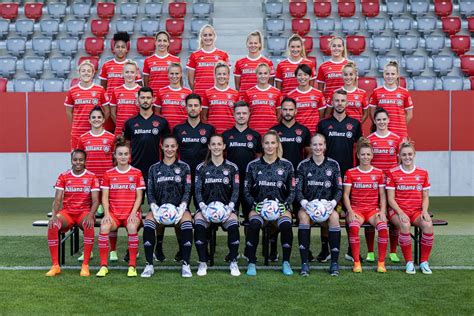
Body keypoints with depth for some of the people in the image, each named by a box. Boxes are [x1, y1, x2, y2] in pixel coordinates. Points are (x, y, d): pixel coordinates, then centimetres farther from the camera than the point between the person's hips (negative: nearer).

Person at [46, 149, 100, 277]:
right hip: (67, 212, 2)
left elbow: (95, 201, -4)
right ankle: (55, 266, -23)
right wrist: (54, 215, -19)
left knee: (89, 226, -37)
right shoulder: (63, 176, 6)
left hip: (85, 211, -2)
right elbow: (57, 199, 0)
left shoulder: (92, 177, 2)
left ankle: (85, 265, -30)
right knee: (52, 226, -30)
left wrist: (90, 215, -23)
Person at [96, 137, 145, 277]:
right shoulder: (108, 174, 9)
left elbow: (139, 197, 3)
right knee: (104, 227, -31)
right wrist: (106, 214, -10)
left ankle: (132, 265, -22)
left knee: (132, 227, -35)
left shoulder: (136, 173, 6)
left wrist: (133, 213, -12)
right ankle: (104, 265, -20)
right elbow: (105, 197, 6)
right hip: (113, 212, 1)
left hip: (131, 212, -1)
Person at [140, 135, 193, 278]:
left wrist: (182, 207, -13)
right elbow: (150, 192, 9)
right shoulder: (154, 168, 15)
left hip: (179, 207, -1)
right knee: (148, 223, -31)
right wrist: (154, 207, -10)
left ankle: (186, 265, -26)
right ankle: (149, 265, -23)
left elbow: (187, 191, 4)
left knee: (187, 223, -34)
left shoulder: (184, 167, 11)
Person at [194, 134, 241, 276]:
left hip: (226, 207, 0)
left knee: (233, 225, -32)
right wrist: (203, 207, -13)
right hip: (206, 206, 0)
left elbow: (236, 190, 4)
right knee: (199, 225, -32)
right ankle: (202, 263, -16)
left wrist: (230, 207, -13)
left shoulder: (232, 167, 10)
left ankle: (233, 262, -15)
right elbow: (198, 190, 5)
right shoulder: (201, 167, 11)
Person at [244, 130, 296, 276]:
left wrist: (285, 205, -8)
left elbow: (292, 191, 10)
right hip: (258, 206, 0)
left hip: (280, 206, 0)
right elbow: (246, 190, 8)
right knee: (254, 224, -33)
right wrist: (255, 204, -10)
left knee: (286, 225, -32)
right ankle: (251, 263, -18)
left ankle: (286, 262, -13)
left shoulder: (286, 165, 8)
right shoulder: (253, 165, 7)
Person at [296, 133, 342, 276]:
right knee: (303, 216, -35)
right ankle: (305, 262, -33)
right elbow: (298, 189, 1)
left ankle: (334, 262, -28)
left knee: (334, 216, -34)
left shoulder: (333, 165, 8)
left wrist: (333, 202, -15)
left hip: (327, 205, 0)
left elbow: (339, 189, 6)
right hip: (308, 204, 0)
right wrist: (304, 202, -20)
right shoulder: (303, 165, 6)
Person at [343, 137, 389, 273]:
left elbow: (382, 195, 10)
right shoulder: (350, 173, 6)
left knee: (383, 227, -31)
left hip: (373, 209, 1)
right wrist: (350, 211, -12)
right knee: (354, 227, -36)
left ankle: (381, 262, -19)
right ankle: (356, 262, -25)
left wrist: (382, 211, -5)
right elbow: (346, 195, 2)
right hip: (356, 209, -1)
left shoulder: (379, 173, 10)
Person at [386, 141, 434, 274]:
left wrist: (425, 211, -8)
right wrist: (400, 213, -16)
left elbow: (425, 197, 12)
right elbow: (390, 198, -1)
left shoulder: (423, 173, 10)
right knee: (405, 225, -36)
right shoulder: (393, 173, 3)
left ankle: (424, 262, -15)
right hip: (398, 210, -2)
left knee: (428, 225, -31)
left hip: (417, 211, 2)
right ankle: (409, 262, -21)